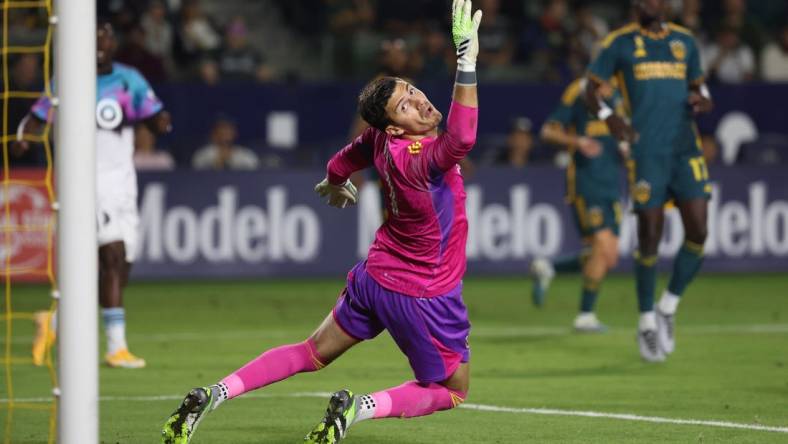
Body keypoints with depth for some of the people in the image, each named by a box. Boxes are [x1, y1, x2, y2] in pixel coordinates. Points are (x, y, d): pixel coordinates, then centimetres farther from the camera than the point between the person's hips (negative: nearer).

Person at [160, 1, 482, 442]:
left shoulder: (380, 141, -9)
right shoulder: (418, 161, -32)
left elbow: (344, 160, 14)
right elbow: (461, 140, -55)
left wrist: (335, 181, 38)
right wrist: (467, 62, -59)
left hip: (374, 277, 8)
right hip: (425, 297, -8)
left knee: (313, 353, 20)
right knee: (452, 390, 11)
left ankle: (210, 397, 8)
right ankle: (360, 407, -10)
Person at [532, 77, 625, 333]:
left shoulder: (618, 98, 14)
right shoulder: (580, 92, -6)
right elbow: (548, 131, -7)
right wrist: (576, 141, -23)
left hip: (611, 185, 7)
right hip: (585, 180, -7)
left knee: (608, 259, 2)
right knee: (603, 249, -15)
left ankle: (547, 269, 21)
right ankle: (585, 316, -4)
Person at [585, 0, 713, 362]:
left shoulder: (684, 41, 14)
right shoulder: (619, 43, 3)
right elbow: (592, 89, 6)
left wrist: (703, 100, -1)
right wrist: (611, 119, -13)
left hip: (686, 149, 4)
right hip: (646, 152, -4)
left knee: (697, 232, -7)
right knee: (650, 236, -4)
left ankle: (668, 308, 12)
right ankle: (647, 323, 11)